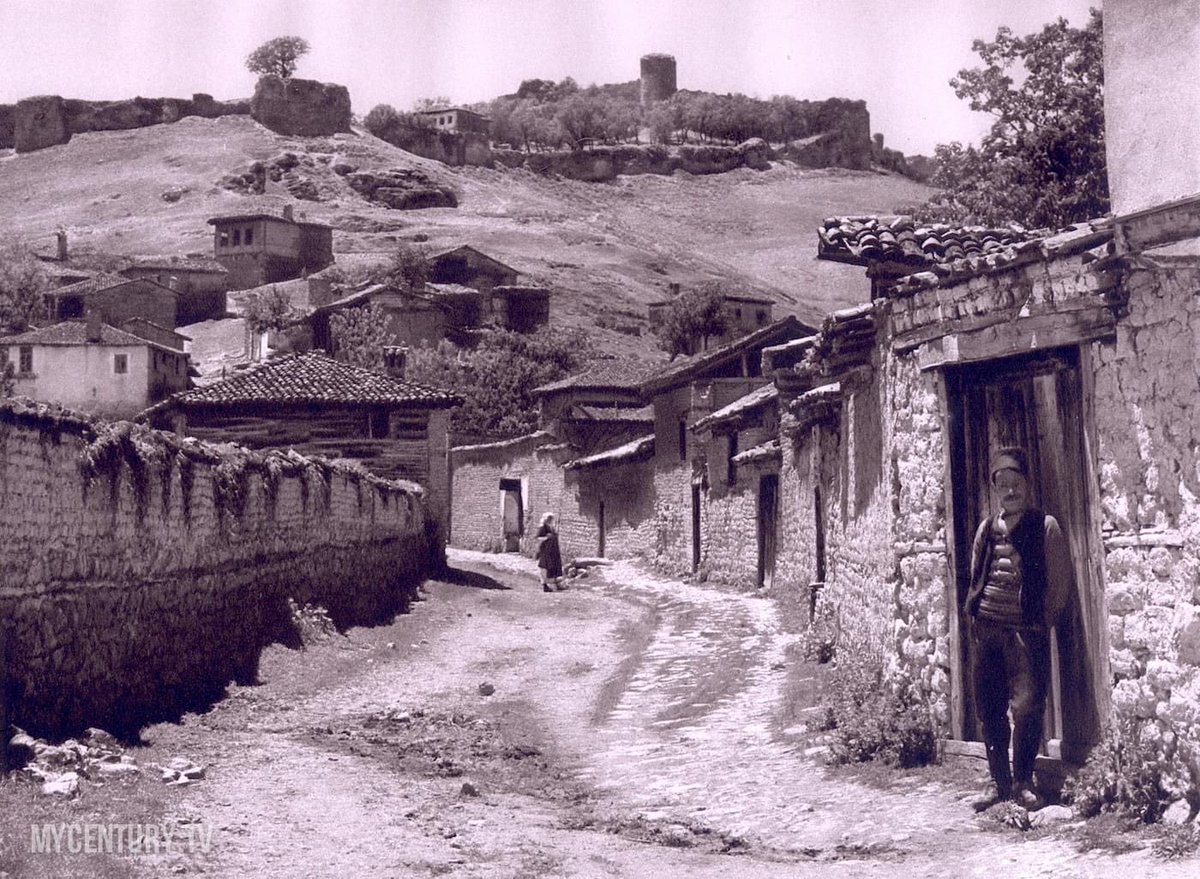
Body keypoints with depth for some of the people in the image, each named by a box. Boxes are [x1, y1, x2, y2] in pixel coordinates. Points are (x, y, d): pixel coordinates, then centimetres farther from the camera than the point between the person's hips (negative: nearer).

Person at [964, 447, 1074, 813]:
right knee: (989, 710, 5)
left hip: (1026, 632, -4)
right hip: (985, 630, 4)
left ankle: (1023, 782, 3)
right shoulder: (986, 529, 14)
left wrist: (1041, 621, 1)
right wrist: (973, 612, 11)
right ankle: (998, 781, 15)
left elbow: (1061, 582, 1)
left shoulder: (1045, 526, 1)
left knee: (1027, 707, -11)